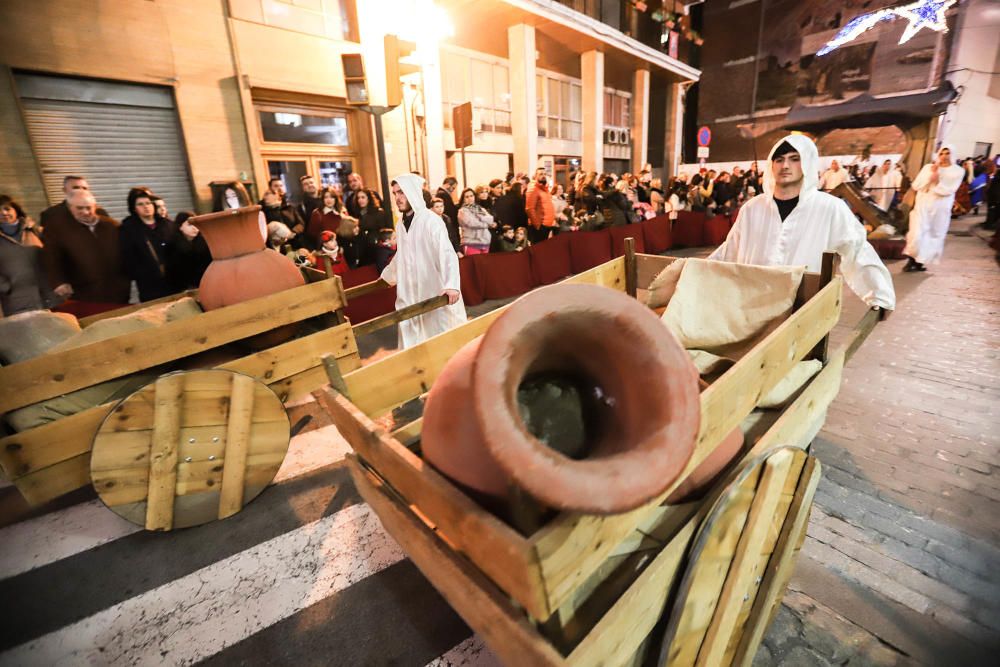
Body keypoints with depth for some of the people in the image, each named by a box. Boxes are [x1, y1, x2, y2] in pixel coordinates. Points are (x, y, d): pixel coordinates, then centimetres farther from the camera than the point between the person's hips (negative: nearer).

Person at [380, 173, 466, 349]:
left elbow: (447, 253, -25)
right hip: (411, 294, 6)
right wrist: (386, 275, 39)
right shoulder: (401, 225, 10)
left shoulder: (431, 220, -12)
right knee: (412, 341, 7)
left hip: (436, 292, -6)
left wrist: (452, 284, -40)